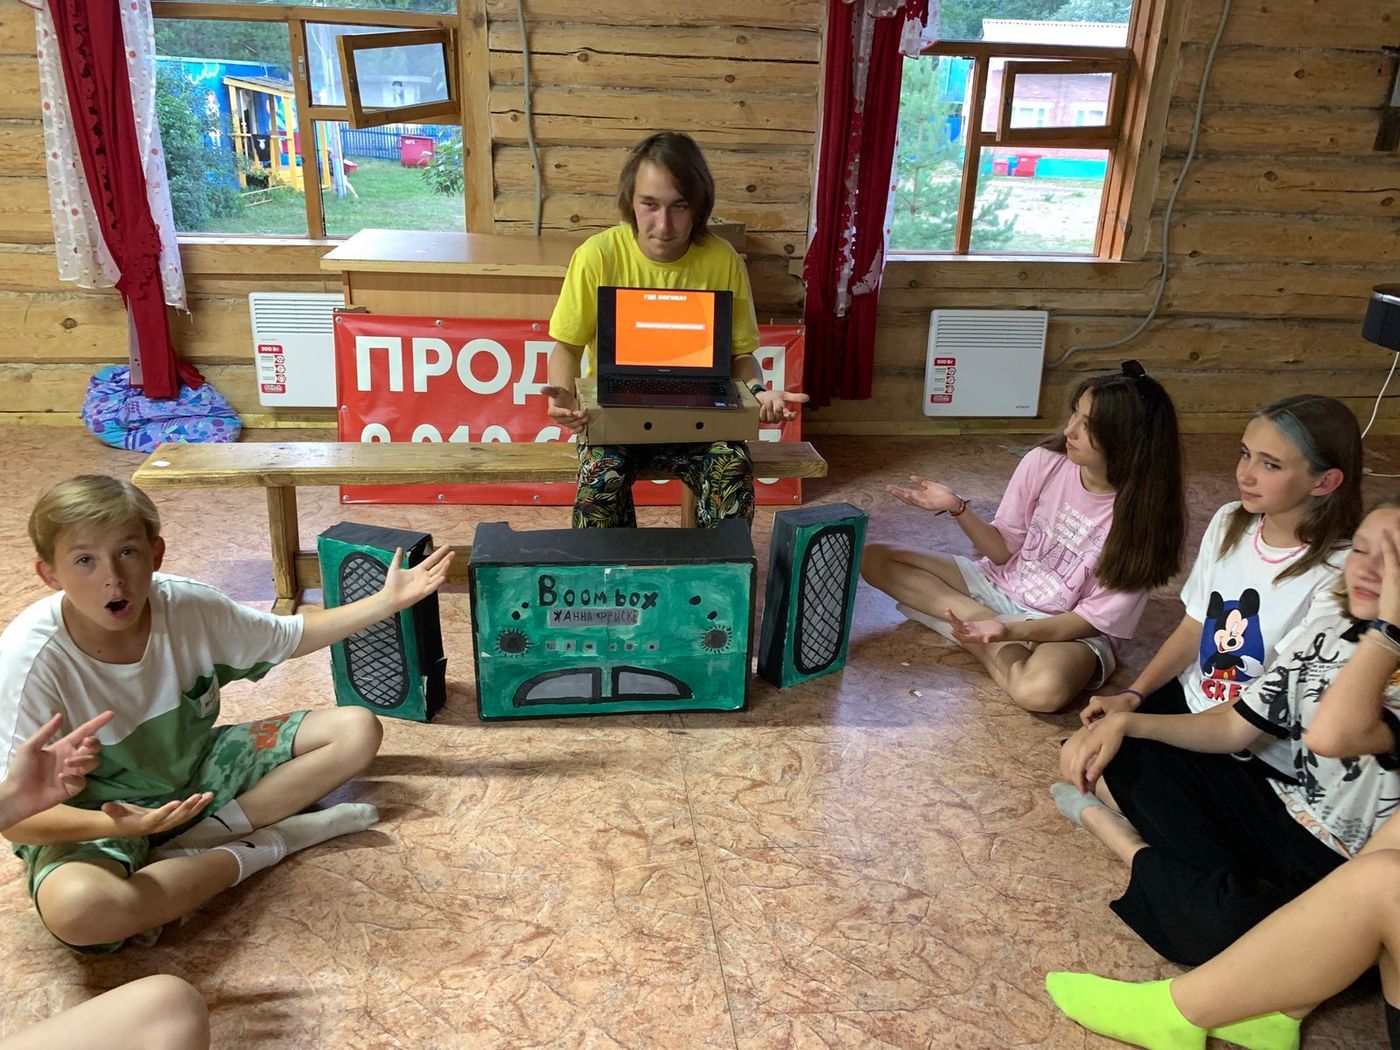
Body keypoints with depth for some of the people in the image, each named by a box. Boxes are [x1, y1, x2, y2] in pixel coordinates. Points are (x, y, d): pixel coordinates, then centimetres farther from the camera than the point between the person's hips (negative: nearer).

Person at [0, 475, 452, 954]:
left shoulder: (189, 605, -16)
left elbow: (292, 635, 3)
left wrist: (387, 600, -1)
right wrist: (119, 825, -42)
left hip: (196, 772, 5)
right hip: (94, 820, -4)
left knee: (356, 730, -4)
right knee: (77, 909, -41)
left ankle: (199, 840, -14)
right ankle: (253, 852, -15)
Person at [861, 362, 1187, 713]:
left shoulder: (1143, 518, -19)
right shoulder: (1043, 463, -12)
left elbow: (1094, 619, -17)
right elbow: (1004, 550, -2)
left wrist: (1011, 630, -32)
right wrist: (957, 508, -20)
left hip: (1070, 628, -4)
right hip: (1000, 587, 5)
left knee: (1043, 689, -41)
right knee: (875, 558, -8)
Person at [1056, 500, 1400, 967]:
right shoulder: (1328, 626, 1)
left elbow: (1330, 735, -42)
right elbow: (1234, 726, 5)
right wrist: (1124, 721, -7)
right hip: (1281, 815, 6)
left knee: (1229, 924, -37)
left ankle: (1141, 854, -10)